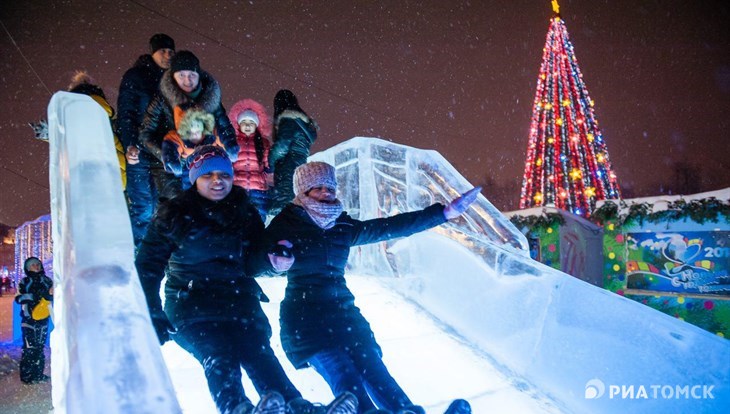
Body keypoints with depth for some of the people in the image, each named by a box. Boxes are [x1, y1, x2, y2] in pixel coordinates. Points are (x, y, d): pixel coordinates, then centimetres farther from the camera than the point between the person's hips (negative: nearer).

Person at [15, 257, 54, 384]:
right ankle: (26, 375, 1)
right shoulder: (25, 282, 0)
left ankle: (38, 374, 18)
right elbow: (18, 298, -10)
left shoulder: (47, 281, 10)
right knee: (29, 348, -6)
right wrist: (34, 295, -23)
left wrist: (50, 294, -10)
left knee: (40, 348, 10)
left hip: (43, 320, 4)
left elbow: (54, 296, 12)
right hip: (29, 320, -4)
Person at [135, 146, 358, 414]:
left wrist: (272, 261, -18)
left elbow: (251, 263, 7)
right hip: (191, 302, -2)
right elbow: (148, 266, 3)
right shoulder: (174, 214, 4)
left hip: (239, 300, 2)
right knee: (218, 357, -29)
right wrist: (152, 317, -7)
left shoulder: (245, 213, 12)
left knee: (259, 353, -24)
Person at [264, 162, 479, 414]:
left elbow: (391, 227, 12)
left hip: (342, 311, 4)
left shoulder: (344, 227, 14)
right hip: (304, 316, -4)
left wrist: (444, 212, 10)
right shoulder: (286, 224, 1)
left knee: (374, 371, -14)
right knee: (344, 377, -24)